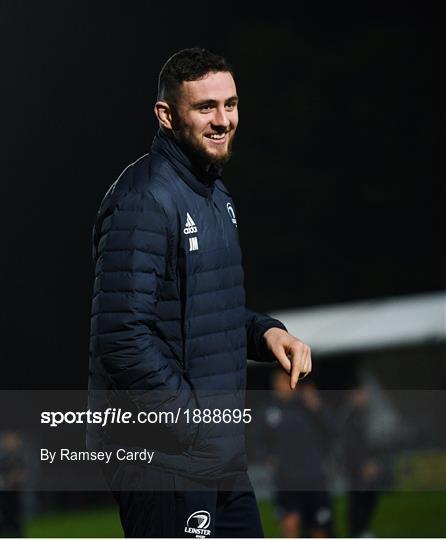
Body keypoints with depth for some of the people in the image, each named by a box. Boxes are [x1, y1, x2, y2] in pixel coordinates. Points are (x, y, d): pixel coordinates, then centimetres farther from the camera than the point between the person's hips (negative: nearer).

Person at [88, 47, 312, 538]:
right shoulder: (143, 199, -18)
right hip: (165, 458, -10)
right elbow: (123, 337, -25)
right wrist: (196, 427, -20)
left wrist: (265, 332, 4)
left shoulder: (214, 194, 15)